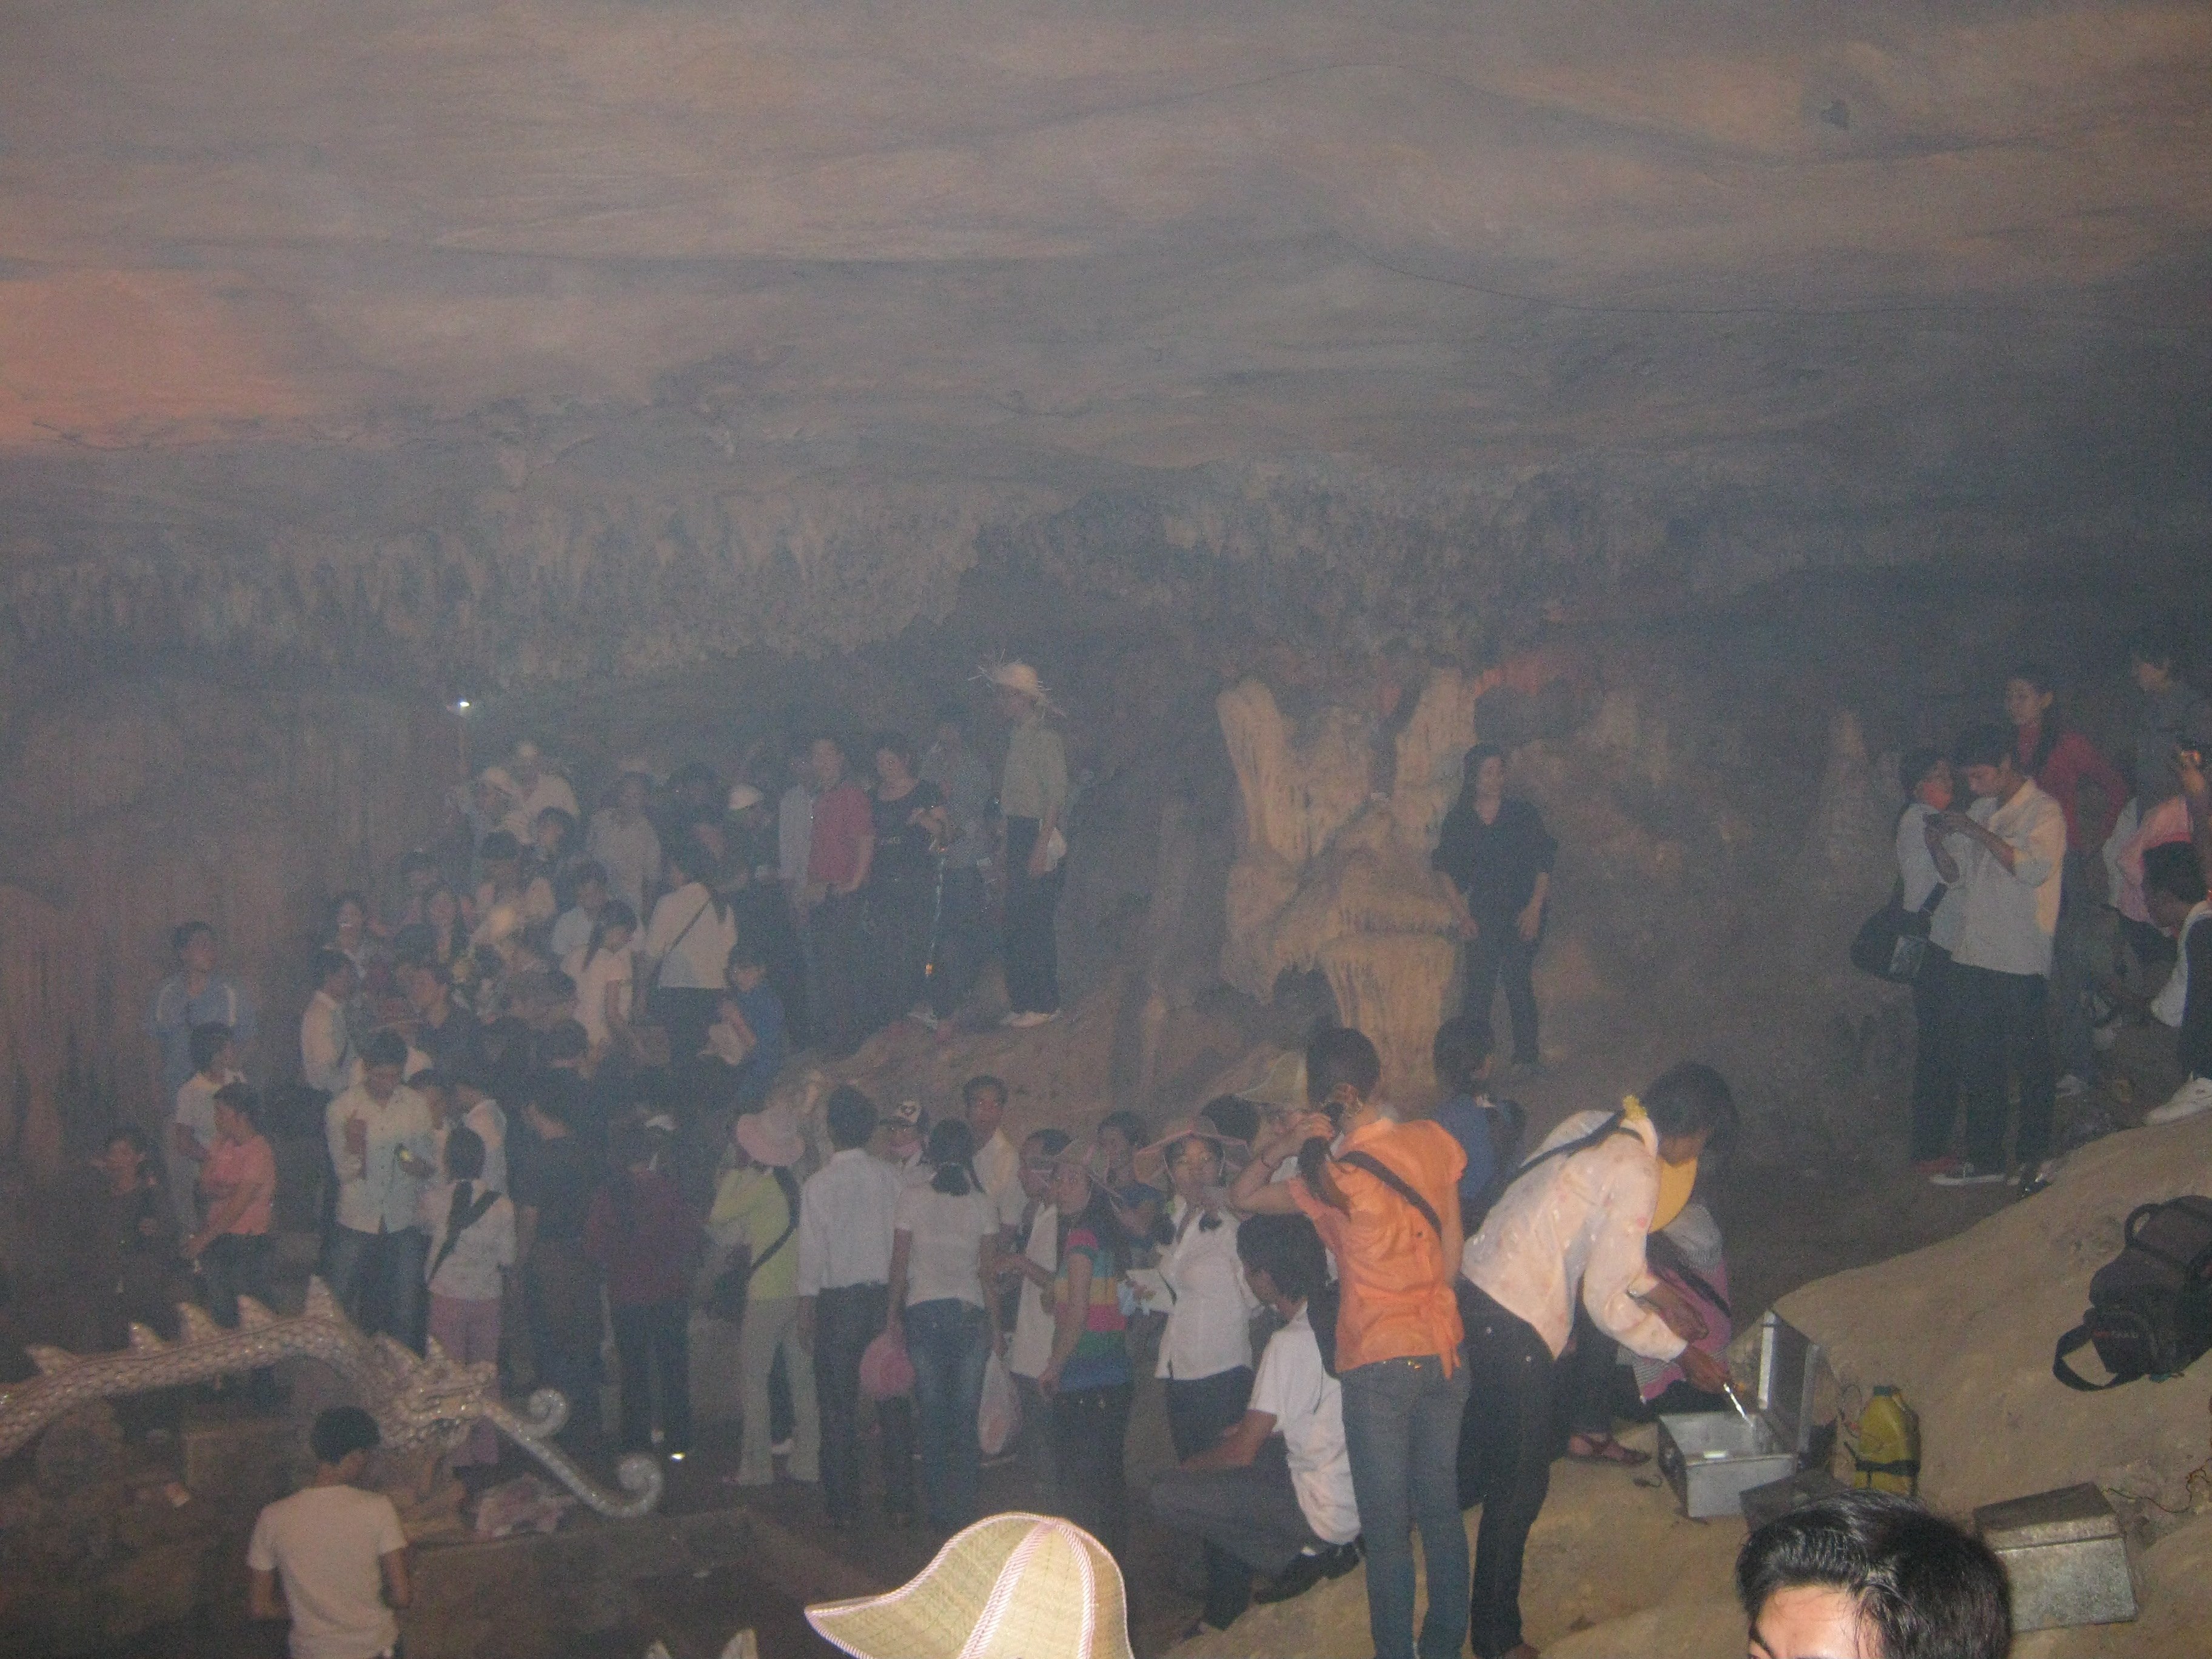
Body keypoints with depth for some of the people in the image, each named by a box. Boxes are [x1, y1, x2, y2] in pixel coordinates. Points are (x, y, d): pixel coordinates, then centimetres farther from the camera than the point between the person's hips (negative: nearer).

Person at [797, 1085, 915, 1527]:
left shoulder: (818, 1184, -8)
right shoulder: (891, 1178, 0)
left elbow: (812, 1252, -7)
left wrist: (807, 1309, 1)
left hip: (839, 1300, -3)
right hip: (885, 1294, 3)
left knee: (838, 1407, 4)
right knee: (893, 1401, 7)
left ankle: (843, 1507, 6)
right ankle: (900, 1503, 8)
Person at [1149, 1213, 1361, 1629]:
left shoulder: (1291, 1343, -22)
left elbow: (1243, 1451, -14)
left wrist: (1188, 1466, 4)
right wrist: (1244, 1427, 18)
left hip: (1329, 1513, -9)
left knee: (1167, 1495, -8)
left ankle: (1301, 1556, -3)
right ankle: (1223, 1616, 23)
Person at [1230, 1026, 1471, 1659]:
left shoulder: (1335, 1179, -15)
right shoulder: (1436, 1142, -1)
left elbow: (1242, 1197, -4)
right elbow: (1453, 1249, 6)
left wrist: (1281, 1148, -16)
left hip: (1378, 1365, -5)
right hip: (1443, 1349, 5)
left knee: (1387, 1525, 5)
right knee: (1441, 1508, 16)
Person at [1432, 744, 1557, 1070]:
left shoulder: (1522, 814, 3)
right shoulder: (1458, 821, 6)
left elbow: (1543, 866, 3)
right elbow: (1449, 875, 8)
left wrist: (1535, 908, -7)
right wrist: (1463, 916, -2)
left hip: (1523, 913, -1)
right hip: (1484, 915, 1)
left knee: (1516, 976, -11)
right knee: (1479, 981, -7)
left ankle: (1526, 1056, -4)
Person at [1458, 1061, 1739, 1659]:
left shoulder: (1589, 1126, 9)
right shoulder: (1636, 1172, -17)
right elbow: (1606, 1301, -16)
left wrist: (1652, 1289, 25)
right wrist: (1684, 1354, -4)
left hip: (1476, 1284, 9)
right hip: (1516, 1326, -9)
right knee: (1520, 1482, 4)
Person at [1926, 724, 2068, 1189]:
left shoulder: (2043, 812, -7)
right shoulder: (1980, 811, 15)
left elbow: (2036, 868, -23)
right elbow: (1955, 874, 20)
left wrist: (1976, 833, -23)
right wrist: (1940, 841, -1)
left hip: (2022, 962, -7)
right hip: (1974, 957, 7)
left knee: (2031, 1064, 0)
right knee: (1978, 1066, 9)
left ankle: (2037, 1159, 9)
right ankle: (1985, 1159, 16)